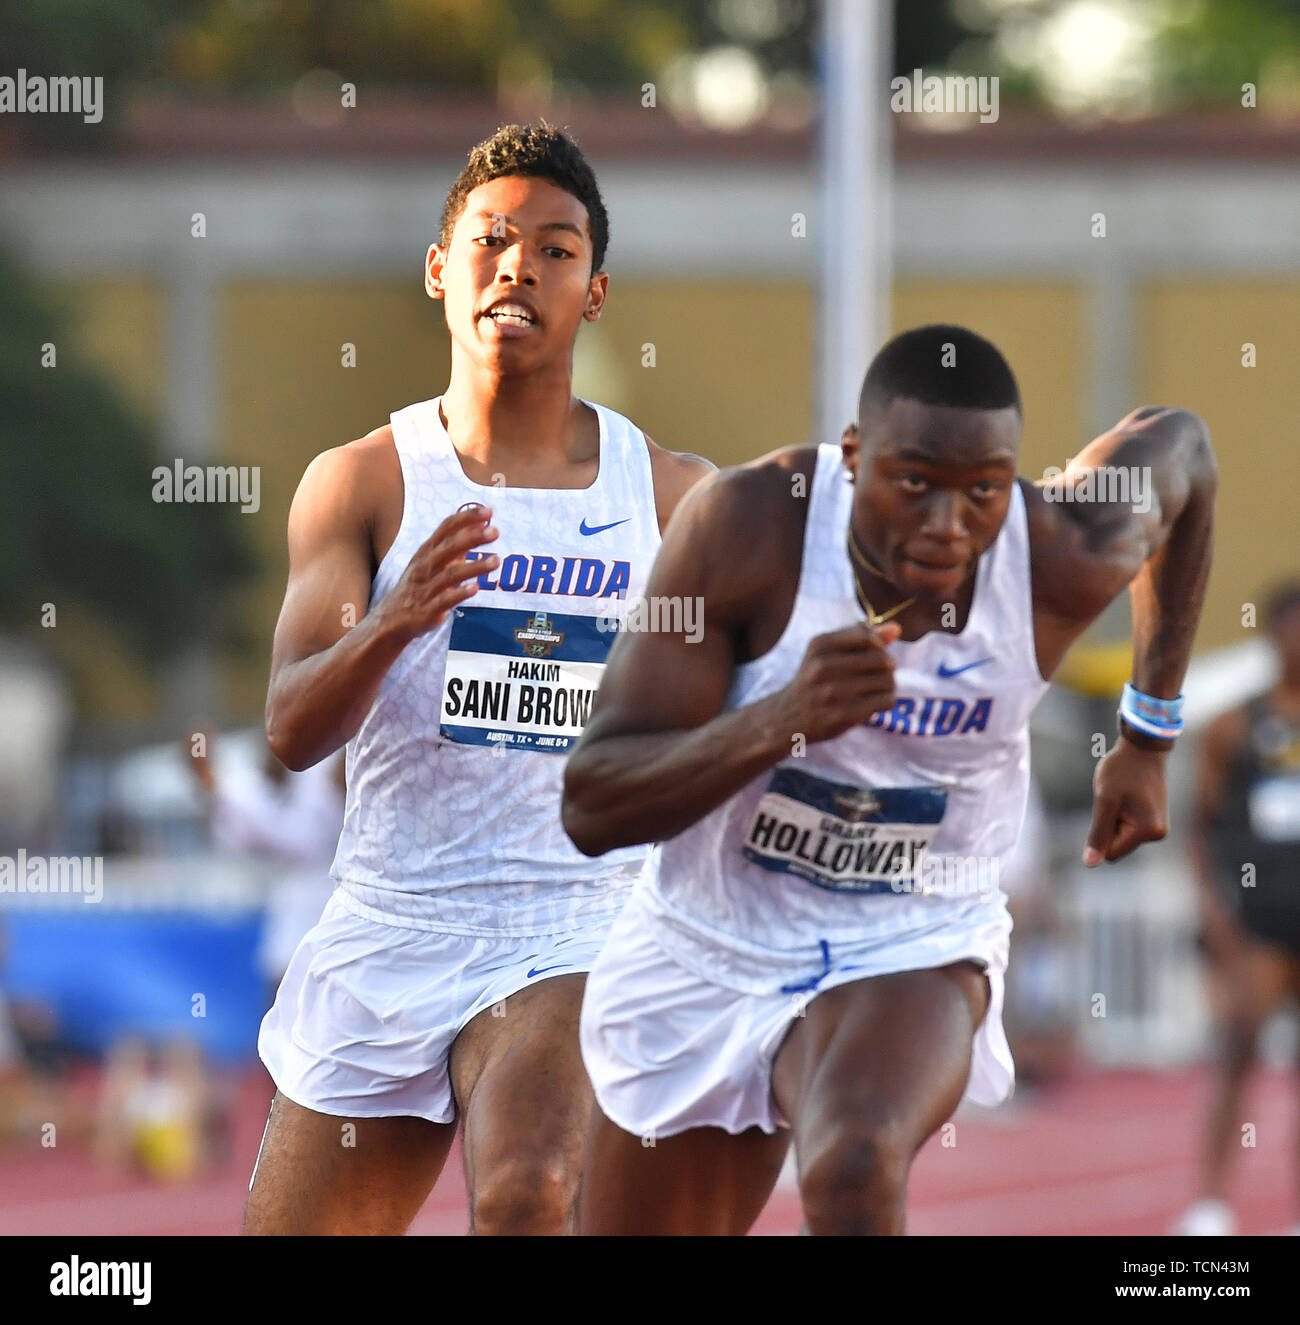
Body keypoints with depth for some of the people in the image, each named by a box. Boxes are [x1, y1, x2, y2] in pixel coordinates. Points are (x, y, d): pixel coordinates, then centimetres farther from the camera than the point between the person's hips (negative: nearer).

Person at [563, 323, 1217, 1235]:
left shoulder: (1064, 557, -20)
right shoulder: (747, 527, -25)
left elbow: (1179, 444, 7)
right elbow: (590, 808, -26)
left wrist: (1150, 738, 10)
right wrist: (783, 718, -43)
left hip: (915, 954, -1)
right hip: (702, 953, 1)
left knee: (856, 1170, -35)